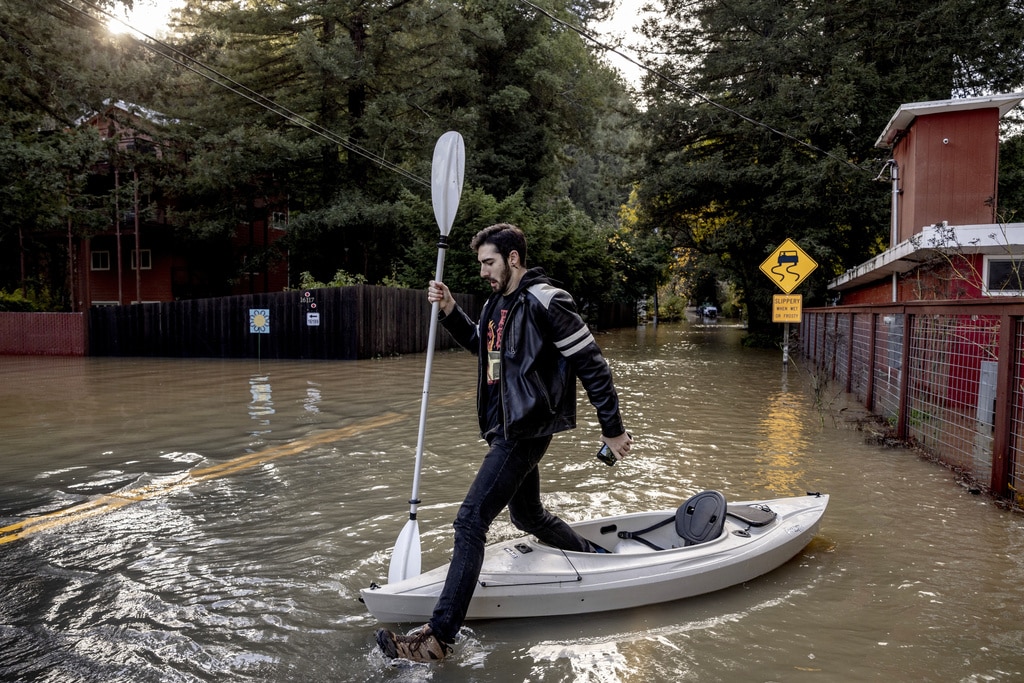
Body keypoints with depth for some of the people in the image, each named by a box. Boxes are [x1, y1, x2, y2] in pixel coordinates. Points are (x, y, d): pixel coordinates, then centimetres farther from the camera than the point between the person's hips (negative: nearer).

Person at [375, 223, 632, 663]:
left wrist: (613, 429, -12)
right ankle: (597, 559, 46)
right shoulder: (499, 301, 11)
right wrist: (449, 309, 12)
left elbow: (592, 365, -15)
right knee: (528, 516, 24)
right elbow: (479, 344, 30)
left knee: (470, 521, -13)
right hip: (507, 428, 10)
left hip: (525, 431, -10)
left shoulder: (543, 302, -16)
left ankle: (439, 638, -7)